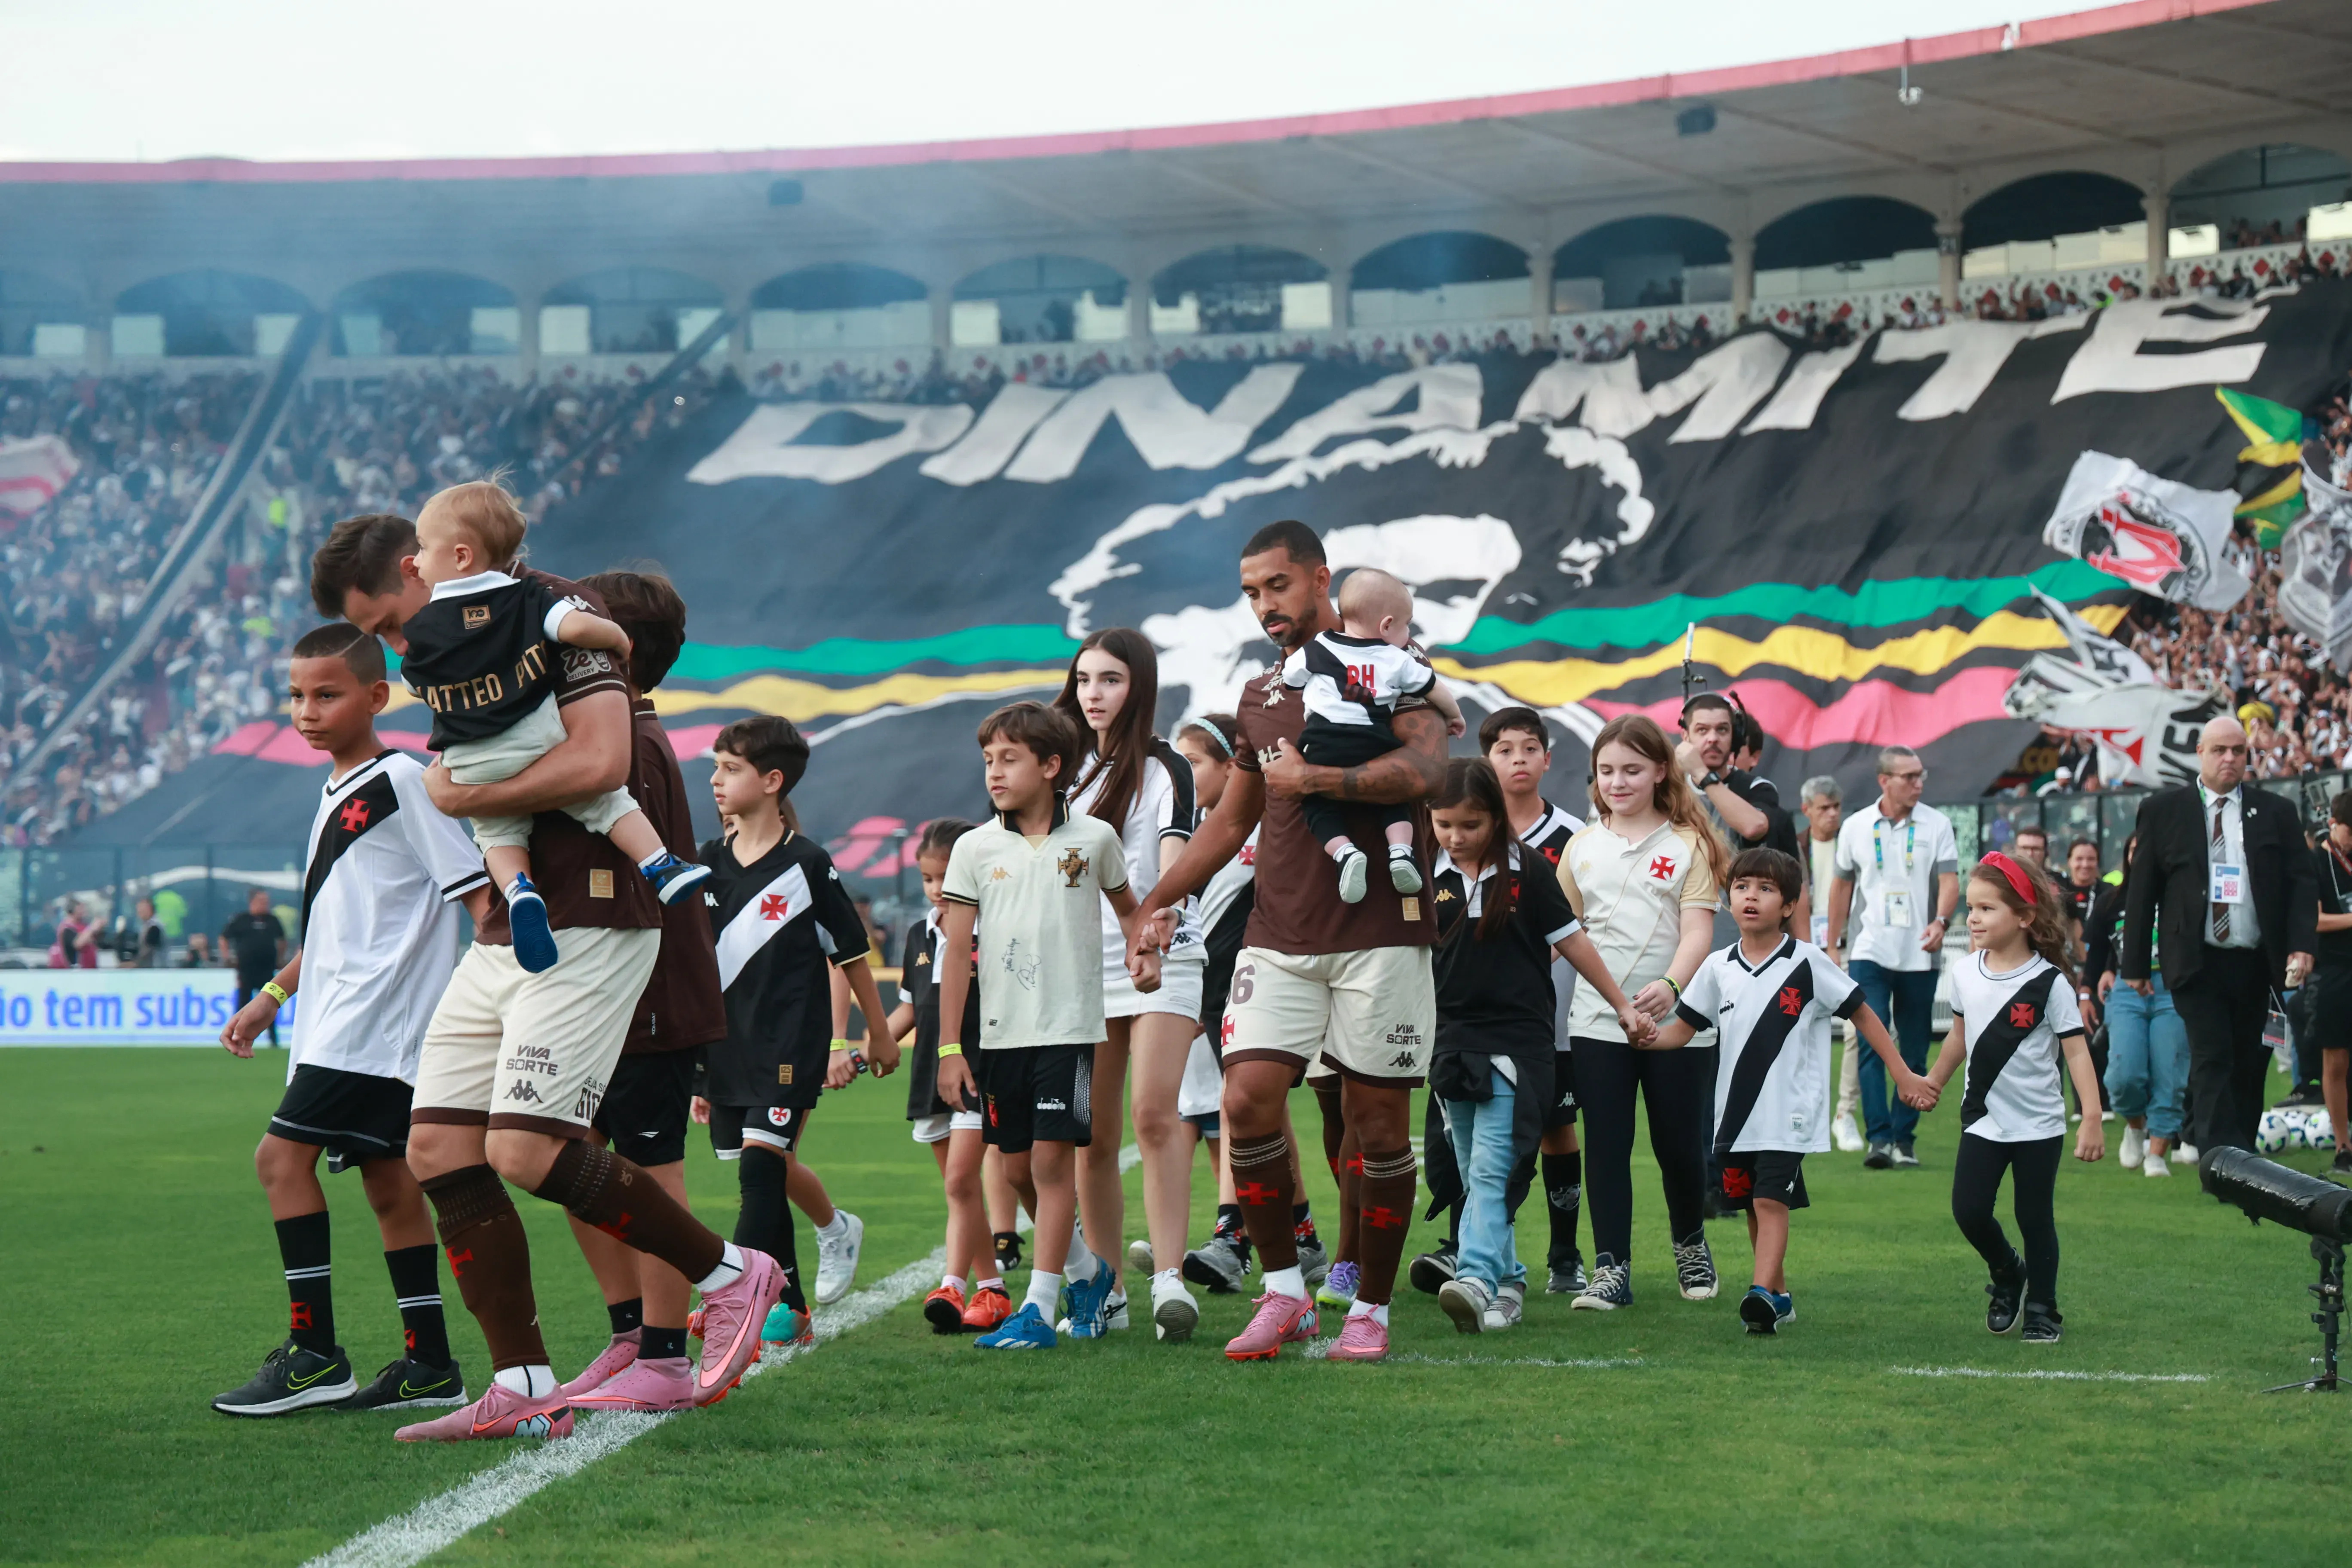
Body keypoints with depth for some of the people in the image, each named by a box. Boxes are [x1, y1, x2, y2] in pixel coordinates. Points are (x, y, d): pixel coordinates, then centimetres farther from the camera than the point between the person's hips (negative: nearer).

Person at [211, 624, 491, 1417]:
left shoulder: (401, 781, -9)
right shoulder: (335, 797, 19)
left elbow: (476, 888, -11)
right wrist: (271, 997, 28)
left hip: (376, 1015, -9)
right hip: (338, 1023, 9)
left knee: (283, 1155, -13)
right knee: (385, 1175, 9)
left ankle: (314, 1357, -11)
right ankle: (429, 1365, 13)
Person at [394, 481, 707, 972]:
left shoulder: (418, 629, 5)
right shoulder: (525, 597, 0)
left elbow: (418, 684, 21)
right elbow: (576, 628, -15)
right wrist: (619, 639, 5)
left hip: (472, 767, 1)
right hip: (539, 742, -1)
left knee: (498, 831, 16)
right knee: (605, 799, 11)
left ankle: (518, 890, -12)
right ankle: (663, 868, -2)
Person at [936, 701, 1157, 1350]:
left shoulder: (1095, 838, 1)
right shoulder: (975, 848, 2)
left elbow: (1128, 908, 20)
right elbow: (955, 951, 1)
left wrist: (1143, 954, -1)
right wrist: (950, 1047, -2)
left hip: (1069, 1027, -3)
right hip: (1001, 1029, 3)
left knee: (1053, 1158, -9)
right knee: (1019, 1168, 8)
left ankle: (1039, 1306, -6)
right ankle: (1086, 1268, 31)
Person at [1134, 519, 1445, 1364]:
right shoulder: (1261, 696, 18)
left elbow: (1427, 768, -20)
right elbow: (1232, 820, 29)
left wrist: (1314, 779, -17)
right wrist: (1152, 902, 26)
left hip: (1378, 936, -5)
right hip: (1279, 938, 5)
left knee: (1377, 1120, -1)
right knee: (1247, 1100, -10)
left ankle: (1370, 1309, 11)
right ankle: (1283, 1292, 3)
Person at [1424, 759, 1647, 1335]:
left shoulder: (1529, 871, -2)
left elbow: (1570, 940, 6)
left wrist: (1621, 1005, 10)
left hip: (1517, 1041, -4)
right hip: (1452, 1043, 4)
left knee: (1490, 1169, -15)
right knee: (1474, 1176, 8)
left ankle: (1477, 1280, -26)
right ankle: (1508, 1284, 18)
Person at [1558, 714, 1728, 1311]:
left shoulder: (1687, 844, 0)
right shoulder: (1583, 847, 9)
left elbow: (1697, 929, -9)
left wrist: (1672, 984, -26)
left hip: (1676, 1020, -2)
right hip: (1598, 1021, 2)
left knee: (1679, 1145, 5)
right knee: (1606, 1145, -2)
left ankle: (1690, 1245, 31)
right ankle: (1611, 1270, 3)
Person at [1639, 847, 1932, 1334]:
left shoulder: (1807, 963, -5)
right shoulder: (1718, 968, 6)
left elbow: (1862, 1015, 0)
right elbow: (1683, 1028, 9)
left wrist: (1903, 1076, -2)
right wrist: (1648, 1038, -14)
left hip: (1788, 1112, -5)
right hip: (1735, 1111, 5)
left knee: (1771, 1201, -17)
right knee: (1753, 1206, 12)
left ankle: (1762, 1293, -25)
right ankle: (1781, 1296, 26)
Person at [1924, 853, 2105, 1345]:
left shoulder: (2049, 982, -13)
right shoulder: (1965, 974, 1)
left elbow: (2076, 1050, -13)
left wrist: (2093, 1118, -19)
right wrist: (1933, 1082, 25)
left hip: (2039, 1124, -4)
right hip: (1983, 1119, 4)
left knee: (2035, 1218, 2)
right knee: (1969, 1211, -5)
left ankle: (2043, 1311, 18)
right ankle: (2007, 1273, 23)